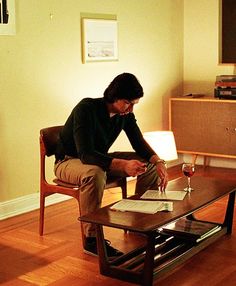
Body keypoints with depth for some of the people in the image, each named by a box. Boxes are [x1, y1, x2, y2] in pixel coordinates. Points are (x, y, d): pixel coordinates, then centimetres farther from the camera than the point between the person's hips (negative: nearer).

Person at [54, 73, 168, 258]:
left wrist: (158, 161, -21)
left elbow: (139, 143, 0)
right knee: (94, 173, -42)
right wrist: (123, 165, -51)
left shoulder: (125, 114, -8)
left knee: (150, 164, -5)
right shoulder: (86, 109, -30)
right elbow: (85, 155, -39)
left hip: (101, 159, 7)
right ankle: (92, 239, -31)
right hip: (68, 161, -7)